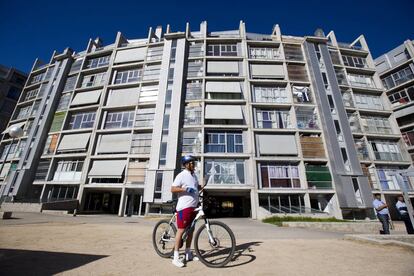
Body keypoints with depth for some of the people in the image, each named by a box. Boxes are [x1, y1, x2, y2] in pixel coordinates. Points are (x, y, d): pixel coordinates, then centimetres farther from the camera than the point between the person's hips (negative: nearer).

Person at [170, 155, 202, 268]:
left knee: (190, 230, 14)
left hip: (193, 206, 8)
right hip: (184, 206, -8)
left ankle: (188, 253, 28)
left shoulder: (194, 176, 15)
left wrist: (202, 186, 6)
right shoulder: (181, 175, -10)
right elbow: (173, 189, -15)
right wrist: (185, 189, -27)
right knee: (181, 229, -4)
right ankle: (176, 257, 7)